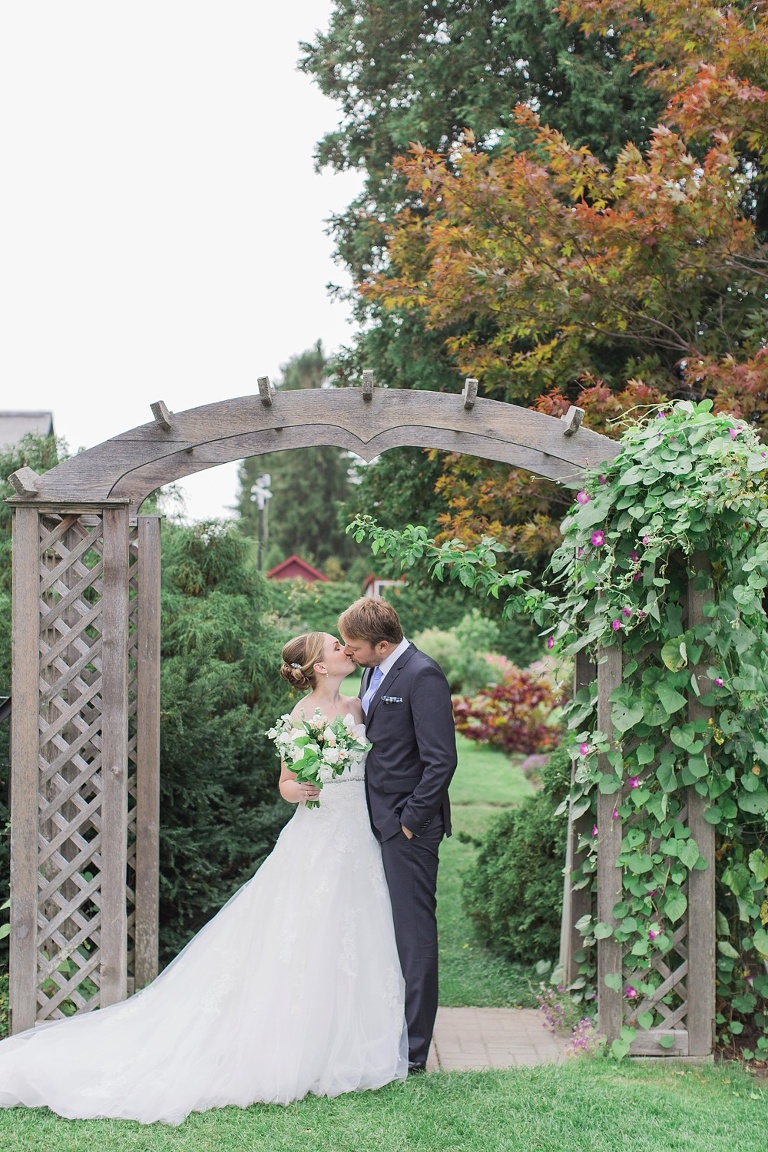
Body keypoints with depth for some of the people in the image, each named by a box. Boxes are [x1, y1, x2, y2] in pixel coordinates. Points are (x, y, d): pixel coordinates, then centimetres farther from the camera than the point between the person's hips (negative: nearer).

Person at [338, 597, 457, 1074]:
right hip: (377, 821, 9)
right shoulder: (373, 672, 13)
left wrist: (412, 819, -15)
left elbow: (441, 759, -18)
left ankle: (413, 1051, 8)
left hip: (408, 825, -9)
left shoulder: (422, 676, -16)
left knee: (414, 935, -1)